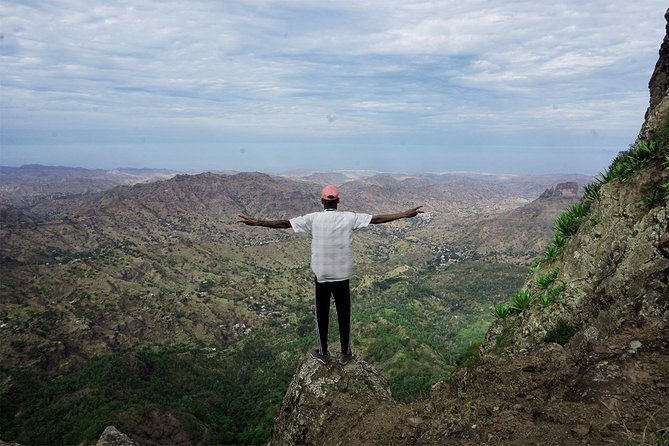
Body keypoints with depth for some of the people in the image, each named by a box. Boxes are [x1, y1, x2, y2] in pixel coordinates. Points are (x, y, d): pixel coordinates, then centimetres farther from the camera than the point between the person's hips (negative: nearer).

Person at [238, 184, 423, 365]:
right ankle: (345, 353, 24)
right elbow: (377, 219, -7)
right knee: (344, 315, 13)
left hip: (321, 276, 0)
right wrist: (404, 214, -2)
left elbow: (284, 223, -8)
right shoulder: (349, 218, -8)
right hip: (342, 276, 0)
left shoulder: (313, 219, -8)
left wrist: (257, 222, -1)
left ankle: (322, 353, 26)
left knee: (322, 315, 14)